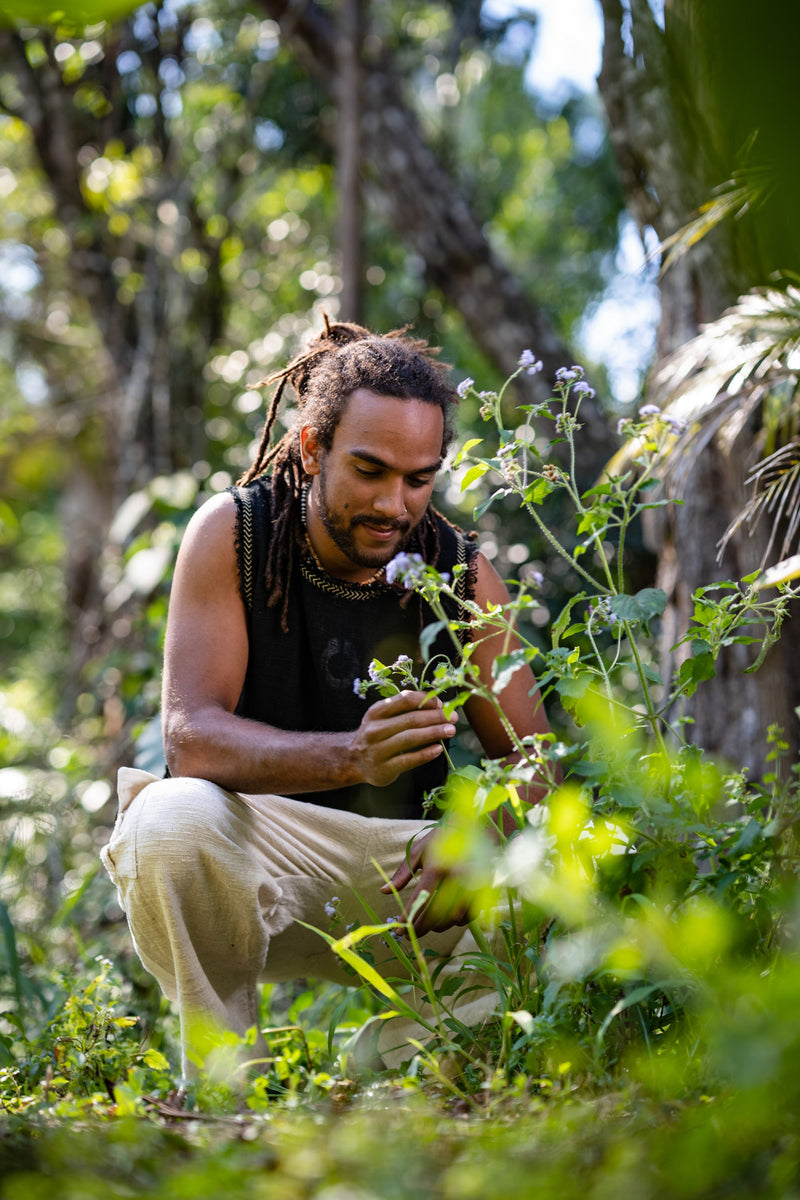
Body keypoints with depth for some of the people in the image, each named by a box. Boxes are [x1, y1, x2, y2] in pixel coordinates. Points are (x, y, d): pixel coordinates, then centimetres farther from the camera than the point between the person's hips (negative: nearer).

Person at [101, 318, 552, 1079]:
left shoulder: (462, 574, -3)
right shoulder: (231, 534, -10)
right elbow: (191, 737, -21)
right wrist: (351, 756, -40)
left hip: (400, 857, 3)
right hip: (256, 844, -2)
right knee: (169, 820, -36)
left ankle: (391, 1070, -7)